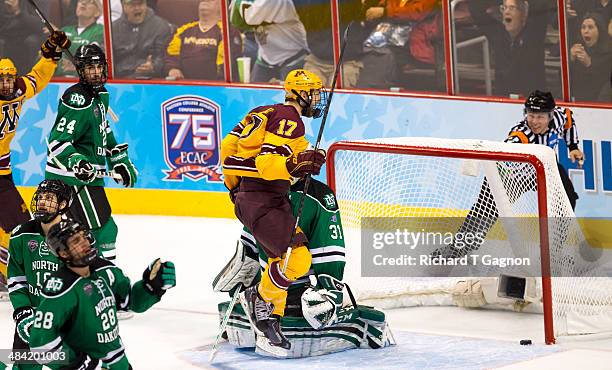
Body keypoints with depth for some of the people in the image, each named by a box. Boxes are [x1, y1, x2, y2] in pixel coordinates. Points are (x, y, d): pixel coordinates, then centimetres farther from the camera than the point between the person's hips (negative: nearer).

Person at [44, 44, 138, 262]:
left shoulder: (100, 94, 11)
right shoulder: (77, 101, -20)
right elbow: (57, 141, -24)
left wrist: (118, 158, 23)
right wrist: (76, 162, -38)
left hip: (88, 173, 10)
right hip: (72, 177, -10)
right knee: (104, 229, -11)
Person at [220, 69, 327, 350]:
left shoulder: (266, 113, 17)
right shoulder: (290, 119, -12)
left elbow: (228, 145, 21)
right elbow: (265, 162, -23)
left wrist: (234, 184, 31)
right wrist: (293, 166, -36)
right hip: (261, 202, -11)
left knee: (283, 258, 16)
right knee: (297, 258, -18)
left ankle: (270, 317, 18)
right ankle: (260, 298, 0)